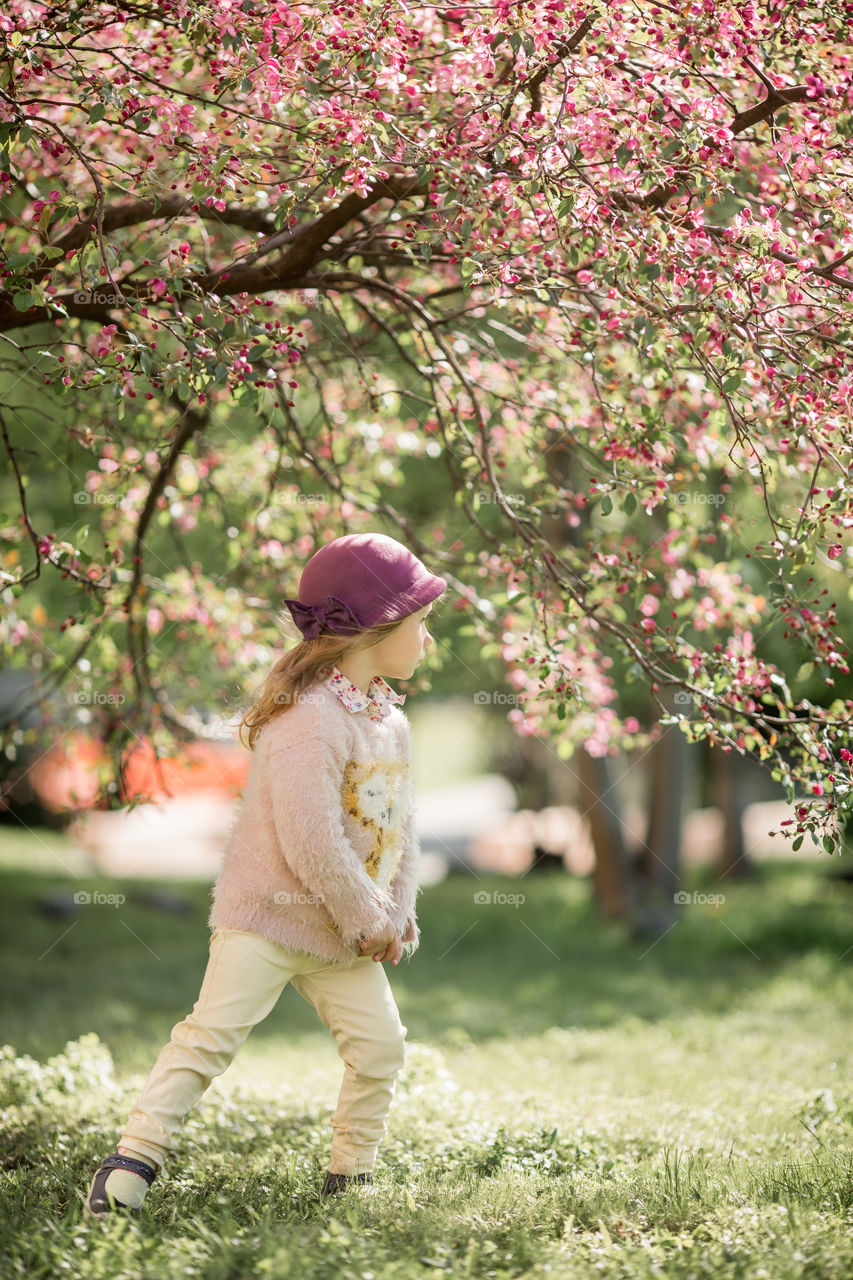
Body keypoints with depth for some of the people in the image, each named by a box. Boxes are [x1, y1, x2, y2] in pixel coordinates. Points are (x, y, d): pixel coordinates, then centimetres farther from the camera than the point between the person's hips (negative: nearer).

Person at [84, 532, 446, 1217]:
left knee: (380, 1045, 6)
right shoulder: (307, 718, -22)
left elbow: (401, 827, 13)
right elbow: (311, 841, -26)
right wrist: (369, 921, -17)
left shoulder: (391, 720, 8)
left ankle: (351, 1178, 20)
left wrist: (398, 914, 1)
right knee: (212, 1033, -12)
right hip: (270, 912, -8)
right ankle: (134, 1160, -5)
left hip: (348, 932, 8)